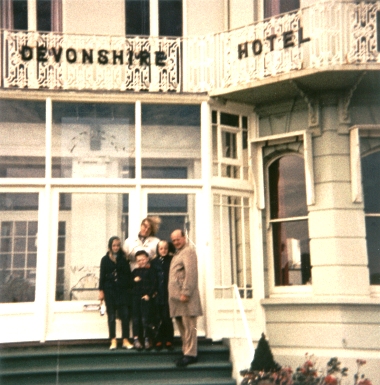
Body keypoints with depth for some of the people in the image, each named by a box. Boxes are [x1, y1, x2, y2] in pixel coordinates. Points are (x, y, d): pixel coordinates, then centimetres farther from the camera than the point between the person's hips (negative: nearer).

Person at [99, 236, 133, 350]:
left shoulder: (124, 258, 5)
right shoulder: (105, 259, 4)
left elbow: (128, 274, 4)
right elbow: (102, 276, 4)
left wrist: (130, 288, -3)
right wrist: (101, 290, -1)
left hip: (123, 290, 0)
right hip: (110, 290, 0)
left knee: (125, 315, -2)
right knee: (111, 316, 4)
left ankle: (125, 340, 5)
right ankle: (113, 341, 8)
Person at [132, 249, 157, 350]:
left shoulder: (150, 270, 0)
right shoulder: (135, 271, 12)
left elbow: (154, 283, -6)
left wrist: (149, 294, -13)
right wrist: (134, 280, -8)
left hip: (146, 297, -4)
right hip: (136, 297, 4)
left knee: (146, 318, -3)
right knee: (136, 318, 5)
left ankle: (147, 338, 6)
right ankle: (136, 338, 8)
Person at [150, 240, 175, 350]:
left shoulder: (171, 260, 3)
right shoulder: (154, 262, 7)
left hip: (168, 294, -1)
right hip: (158, 295, 1)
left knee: (167, 318, -1)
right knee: (158, 319, 4)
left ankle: (169, 341, 7)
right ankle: (159, 341, 11)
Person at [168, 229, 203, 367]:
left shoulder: (188, 251, -7)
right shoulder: (177, 253, 24)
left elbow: (191, 273, -17)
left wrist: (185, 292, -22)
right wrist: (173, 294, 17)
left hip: (185, 295, -10)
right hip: (176, 296, 10)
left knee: (188, 326, -8)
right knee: (182, 325, 11)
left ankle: (190, 354, -7)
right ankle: (186, 352, 17)